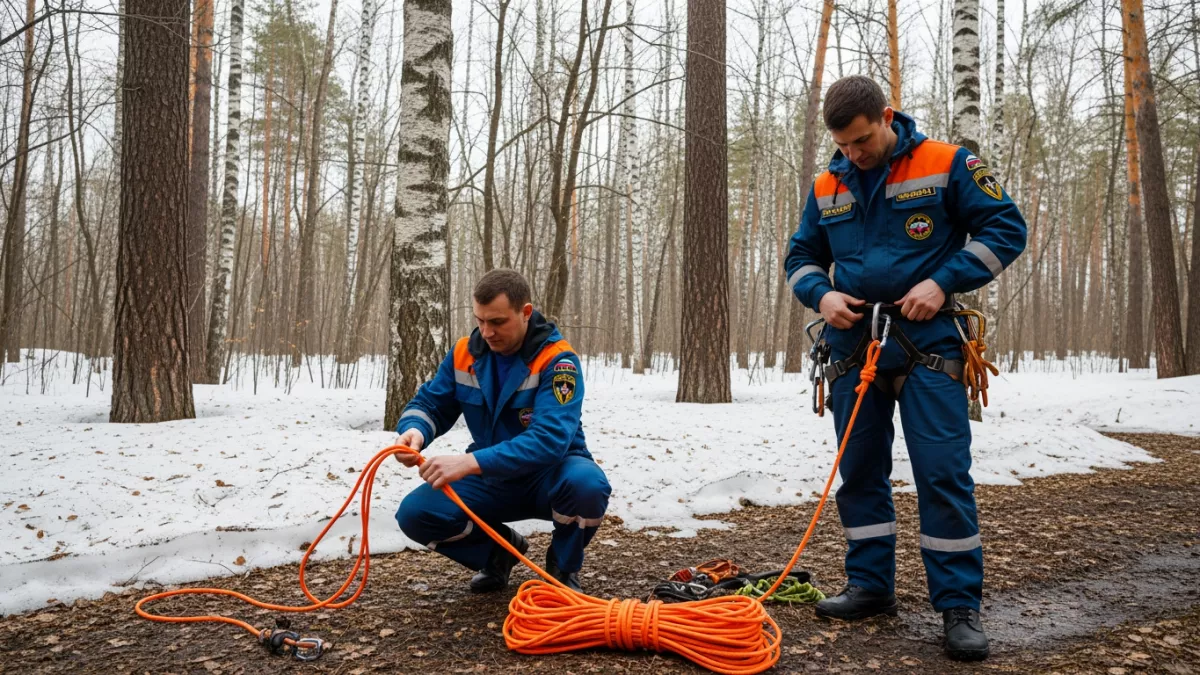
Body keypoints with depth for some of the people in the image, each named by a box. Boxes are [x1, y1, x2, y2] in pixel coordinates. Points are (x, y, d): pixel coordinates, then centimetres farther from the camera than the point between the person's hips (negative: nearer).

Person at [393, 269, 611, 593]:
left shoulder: (557, 360, -23)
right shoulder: (465, 353, -6)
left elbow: (549, 439, -34)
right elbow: (430, 403, 2)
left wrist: (471, 462, -45)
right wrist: (414, 431, -25)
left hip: (550, 474, -4)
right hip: (493, 478, 4)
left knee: (587, 483, -38)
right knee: (415, 513, -17)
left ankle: (564, 567, -3)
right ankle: (500, 548, 12)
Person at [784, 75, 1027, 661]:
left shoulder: (946, 165, -3)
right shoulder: (826, 189, 9)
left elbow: (1006, 228, -3)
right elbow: (800, 259, 17)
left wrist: (942, 282, -15)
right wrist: (822, 294, -5)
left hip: (926, 343, -4)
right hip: (852, 346, 5)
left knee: (943, 474, -7)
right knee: (859, 473, 9)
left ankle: (959, 606, 3)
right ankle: (871, 587, 22)